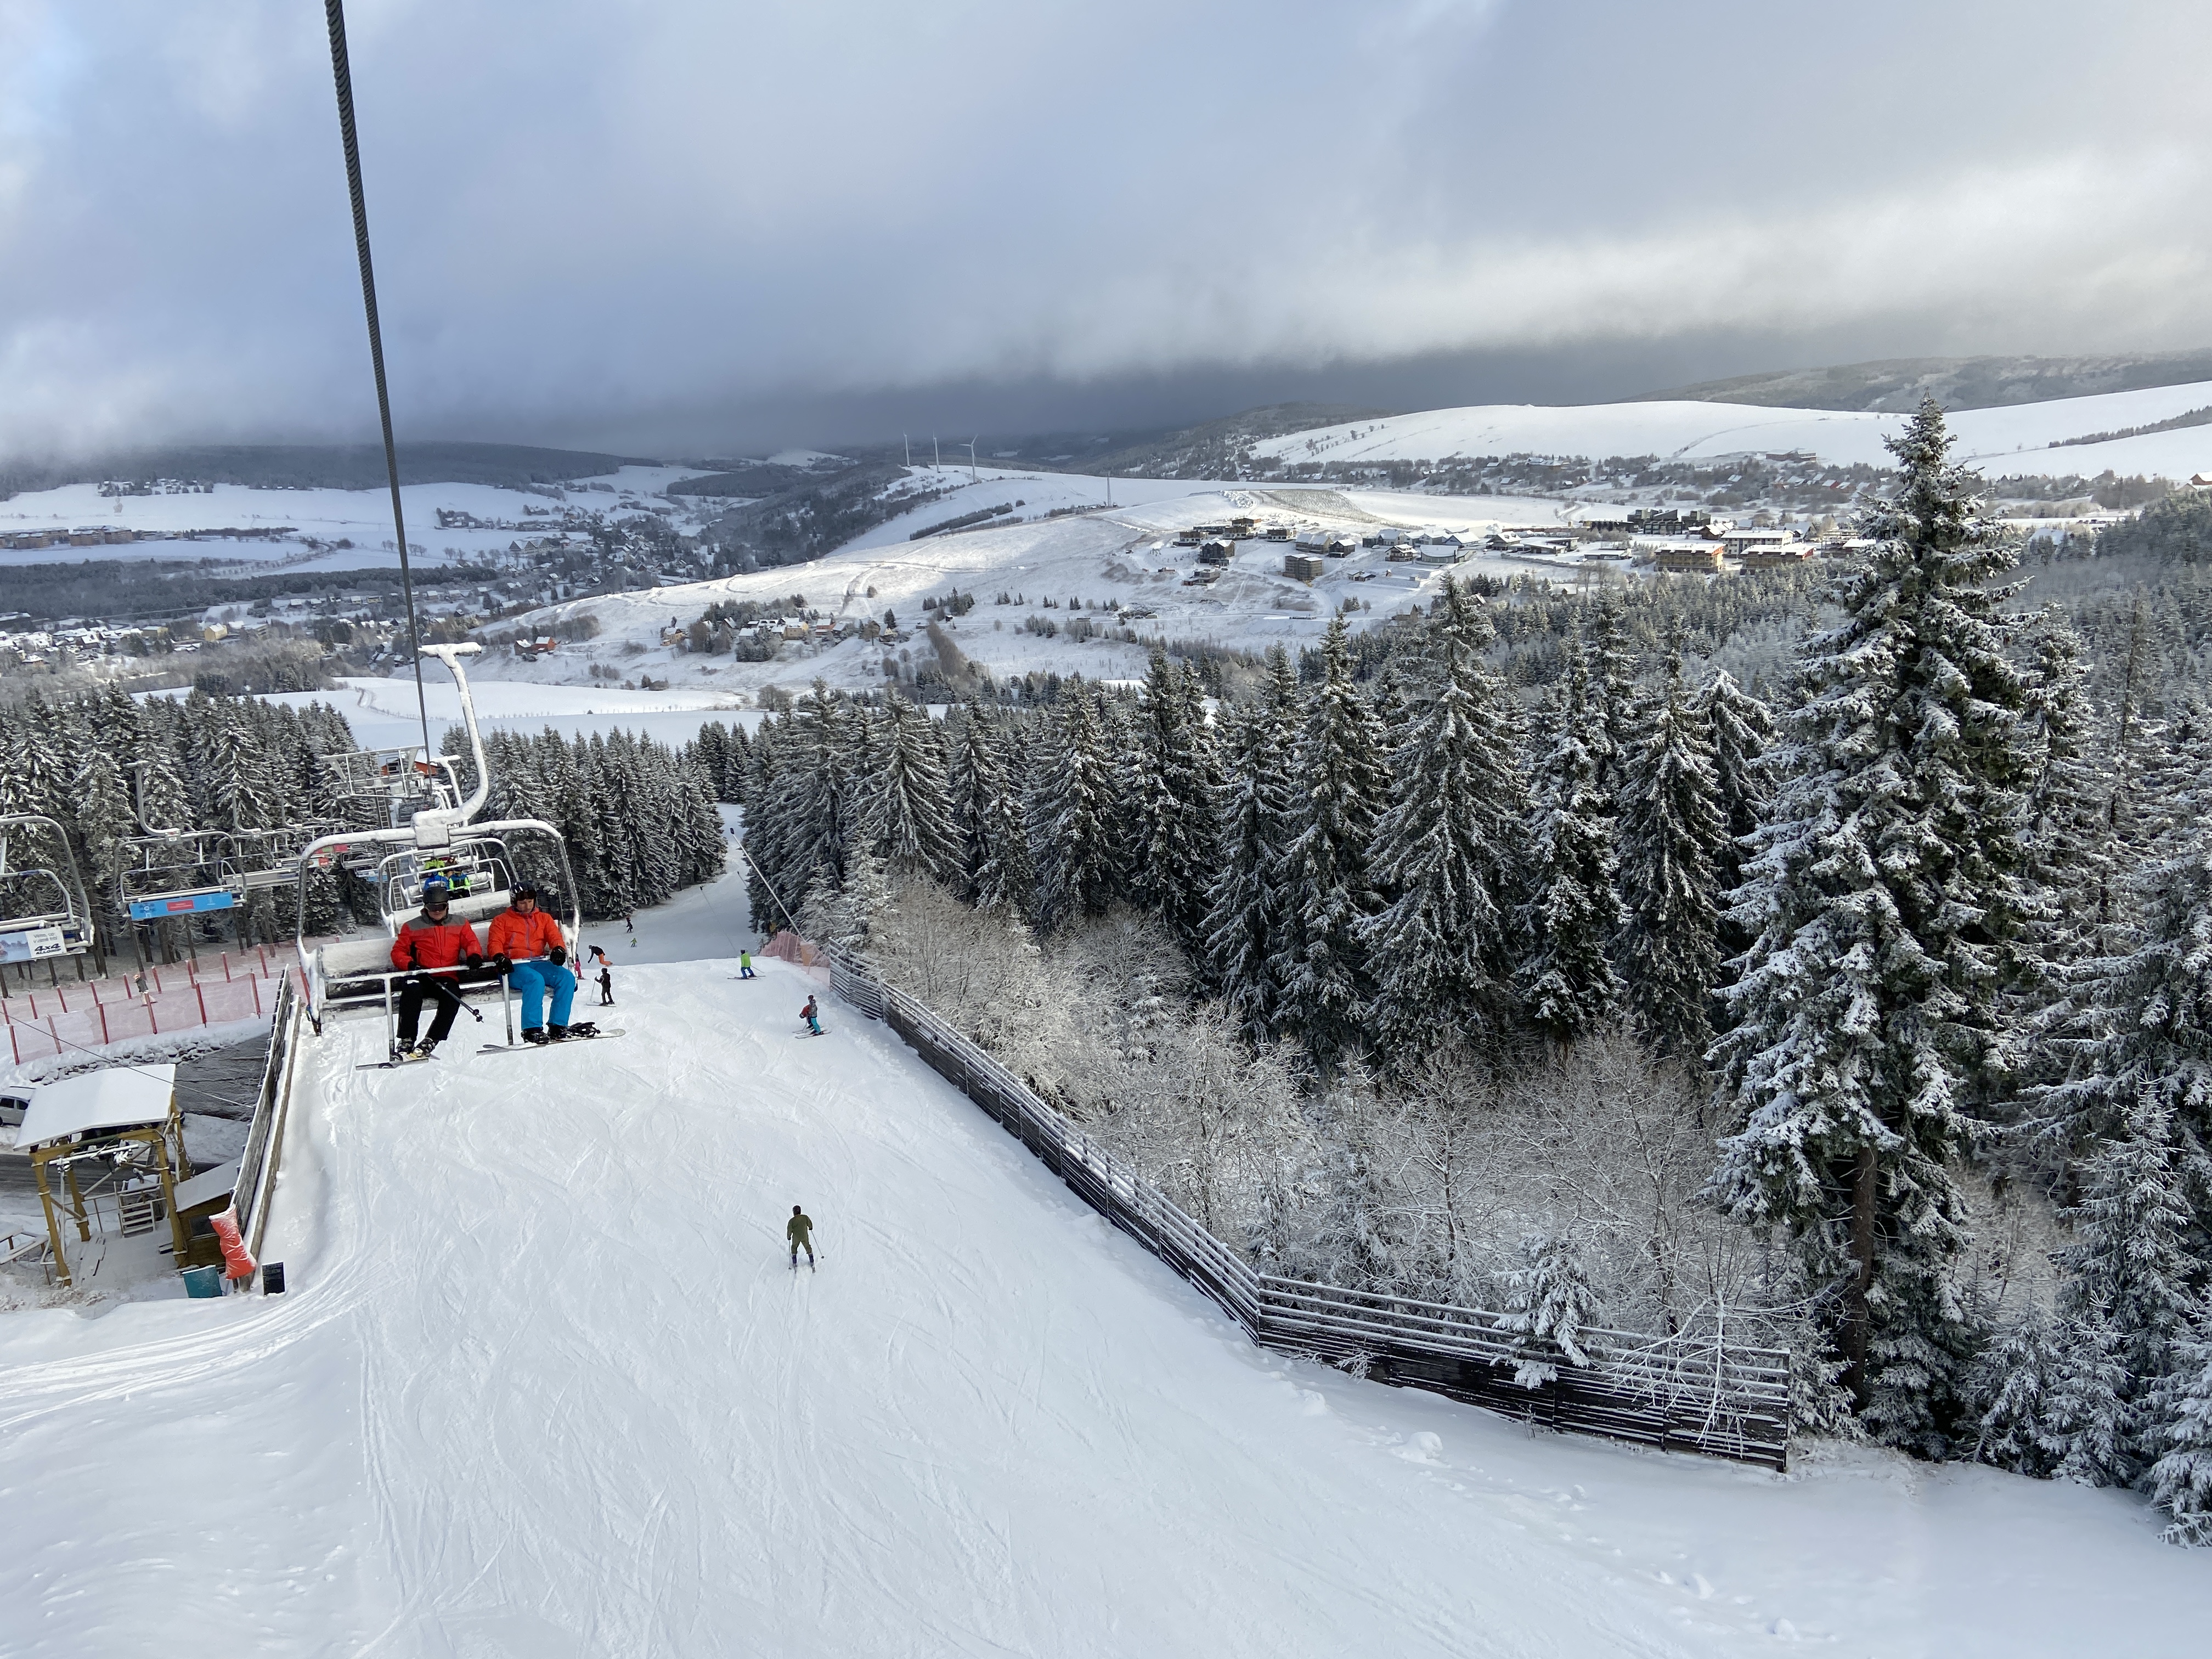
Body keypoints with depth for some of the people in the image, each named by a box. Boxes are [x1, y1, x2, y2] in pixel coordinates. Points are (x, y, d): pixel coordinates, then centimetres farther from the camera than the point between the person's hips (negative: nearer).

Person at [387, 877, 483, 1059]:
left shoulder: (460, 925, 16)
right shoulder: (413, 927, 13)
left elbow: (471, 943, 7)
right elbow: (398, 952, 12)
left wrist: (474, 955, -18)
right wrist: (410, 964, -10)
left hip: (448, 978, 1)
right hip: (422, 977, -1)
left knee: (453, 997, -32)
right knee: (412, 988, -35)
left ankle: (430, 1042, -25)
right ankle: (406, 1041, -29)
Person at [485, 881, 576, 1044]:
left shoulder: (544, 919, 25)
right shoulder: (502, 920, 19)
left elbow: (555, 937, 11)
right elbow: (495, 943, 5)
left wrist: (559, 949, -15)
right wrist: (499, 958, -19)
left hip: (539, 963, 3)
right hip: (514, 966, -3)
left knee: (568, 978, -26)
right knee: (535, 980, -38)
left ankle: (558, 1027, -24)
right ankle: (532, 1029, -37)